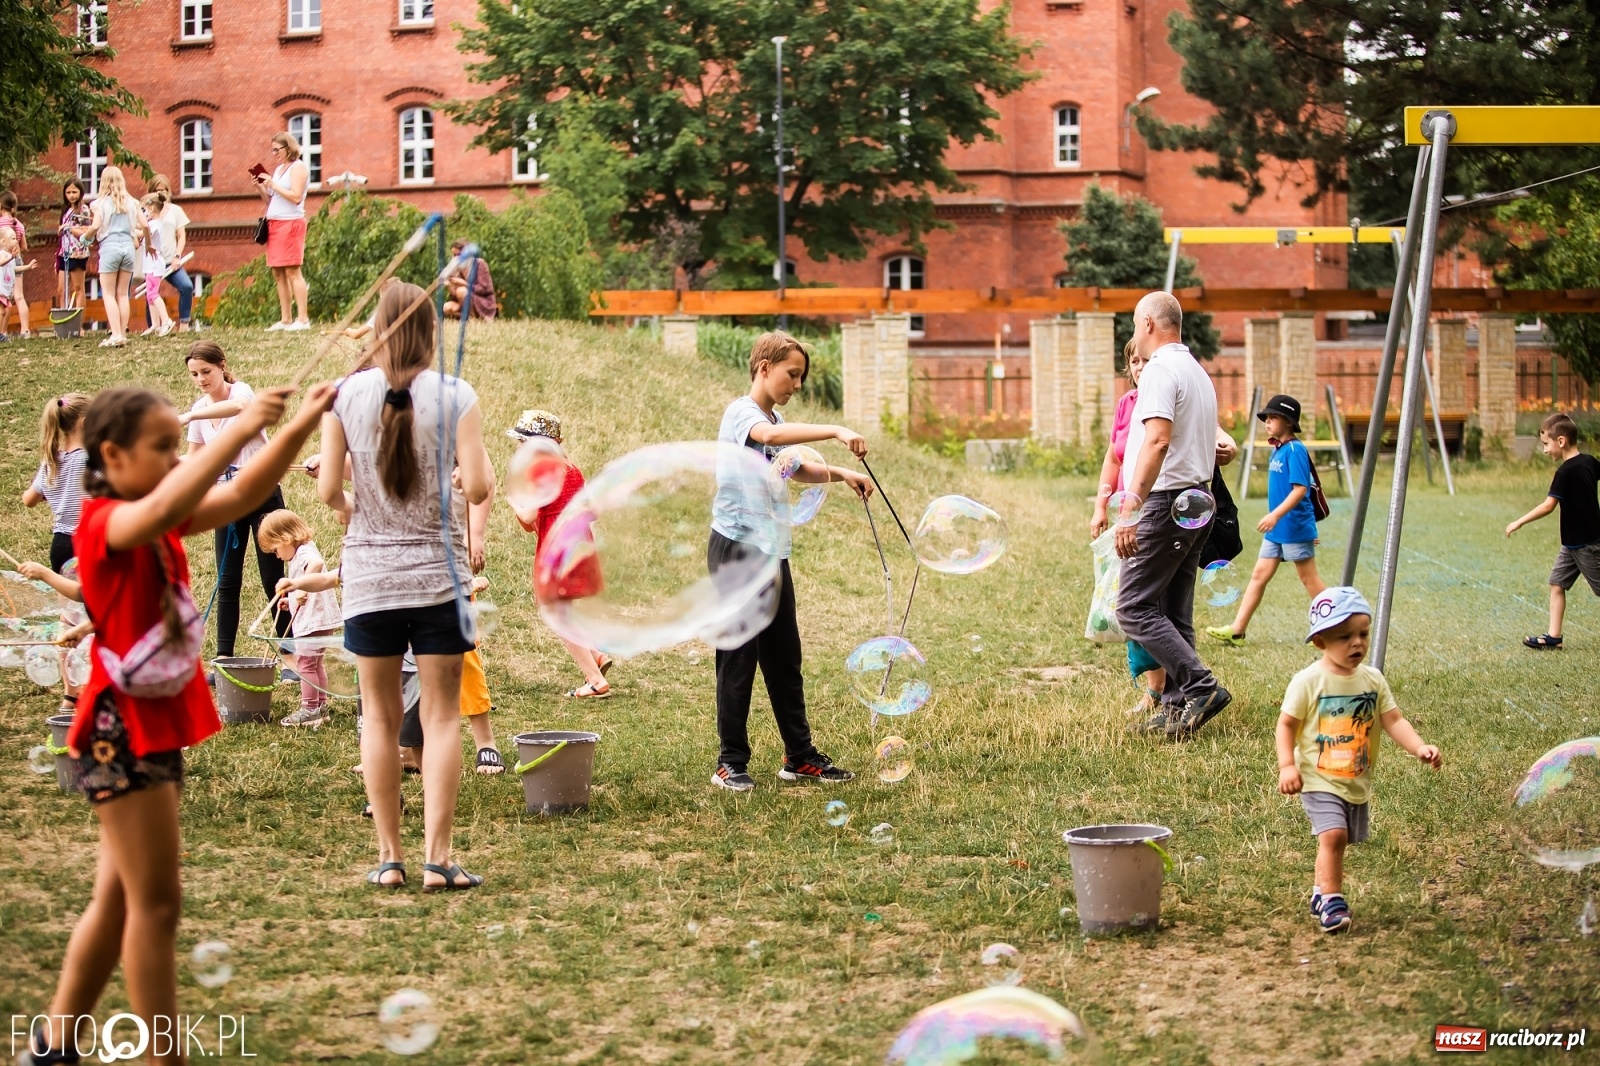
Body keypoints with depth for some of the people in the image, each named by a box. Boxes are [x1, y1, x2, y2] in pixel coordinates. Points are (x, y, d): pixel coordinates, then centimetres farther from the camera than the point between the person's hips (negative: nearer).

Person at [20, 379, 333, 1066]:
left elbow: (242, 496, 2)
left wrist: (303, 423, -10)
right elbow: (165, 505, -37)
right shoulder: (103, 523, -15)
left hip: (157, 729, 9)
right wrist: (240, 428, -35)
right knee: (157, 904, -4)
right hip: (122, 733, -9)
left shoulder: (161, 528, 9)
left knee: (119, 900, 15)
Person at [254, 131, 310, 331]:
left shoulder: (298, 167, -4)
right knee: (278, 273, 4)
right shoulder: (278, 169, 19)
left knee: (292, 271, -12)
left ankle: (302, 319, -13)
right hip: (274, 224, 8)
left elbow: (296, 197, -16)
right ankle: (285, 319, 5)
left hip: (290, 223, -8)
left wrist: (273, 184, -14)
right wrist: (260, 188, 5)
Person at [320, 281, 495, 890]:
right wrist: (484, 463, 11)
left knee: (380, 715, 10)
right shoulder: (455, 396, -7)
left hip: (368, 574, 1)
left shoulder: (347, 394, -3)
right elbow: (478, 488, -11)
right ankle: (437, 856, 0)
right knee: (442, 715, 5)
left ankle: (388, 855, 11)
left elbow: (328, 489, -4)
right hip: (437, 574, -1)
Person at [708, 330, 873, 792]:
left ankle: (800, 756, 19)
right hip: (736, 547, -8)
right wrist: (836, 432, -40)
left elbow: (799, 470, 26)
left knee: (784, 657, 12)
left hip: (772, 552, 9)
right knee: (739, 658, -4)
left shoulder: (777, 420, 15)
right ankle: (731, 763, 3)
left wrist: (841, 474, 7)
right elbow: (770, 435, -33)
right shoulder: (741, 413, -11)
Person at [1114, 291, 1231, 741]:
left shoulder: (1161, 370, -11)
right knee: (1174, 614, 10)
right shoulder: (1199, 372, 20)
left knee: (1134, 607, -8)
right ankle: (1177, 709, 9)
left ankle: (1200, 687, -15)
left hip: (1166, 502, -10)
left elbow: (1157, 440, -25)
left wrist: (1131, 508, -29)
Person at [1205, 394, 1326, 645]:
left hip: (1295, 528, -9)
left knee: (1309, 579, 0)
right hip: (1276, 530, 9)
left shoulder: (1295, 450, -15)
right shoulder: (1277, 450, 12)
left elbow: (1300, 488, -23)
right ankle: (1237, 630, 6)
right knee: (1259, 575, 6)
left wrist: (1276, 514, -30)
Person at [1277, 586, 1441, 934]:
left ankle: (1321, 893, 33)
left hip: (1358, 782, 5)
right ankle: (1331, 899, -11)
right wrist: (1286, 765, -17)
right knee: (1333, 834, -21)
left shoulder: (1372, 680, 1)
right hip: (1319, 779, -5)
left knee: (1337, 840, 14)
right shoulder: (1308, 681, -13)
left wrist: (1419, 748, -18)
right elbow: (1286, 723, -8)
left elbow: (1393, 720, -2)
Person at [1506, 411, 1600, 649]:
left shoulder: (1566, 472, -21)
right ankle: (1553, 636, 8)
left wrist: (1519, 522, -17)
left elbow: (1548, 505, -24)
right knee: (1557, 583, 9)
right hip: (1574, 542, 9)